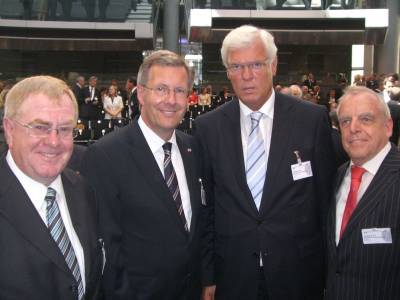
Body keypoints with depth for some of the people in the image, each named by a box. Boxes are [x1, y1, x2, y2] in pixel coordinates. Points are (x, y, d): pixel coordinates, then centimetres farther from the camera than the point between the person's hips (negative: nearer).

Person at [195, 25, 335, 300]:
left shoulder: (313, 119, -7)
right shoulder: (208, 127, -3)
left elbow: (326, 198, -1)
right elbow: (206, 207, 1)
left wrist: (328, 271, 3)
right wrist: (208, 276, 2)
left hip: (298, 275, 0)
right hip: (232, 276, 1)